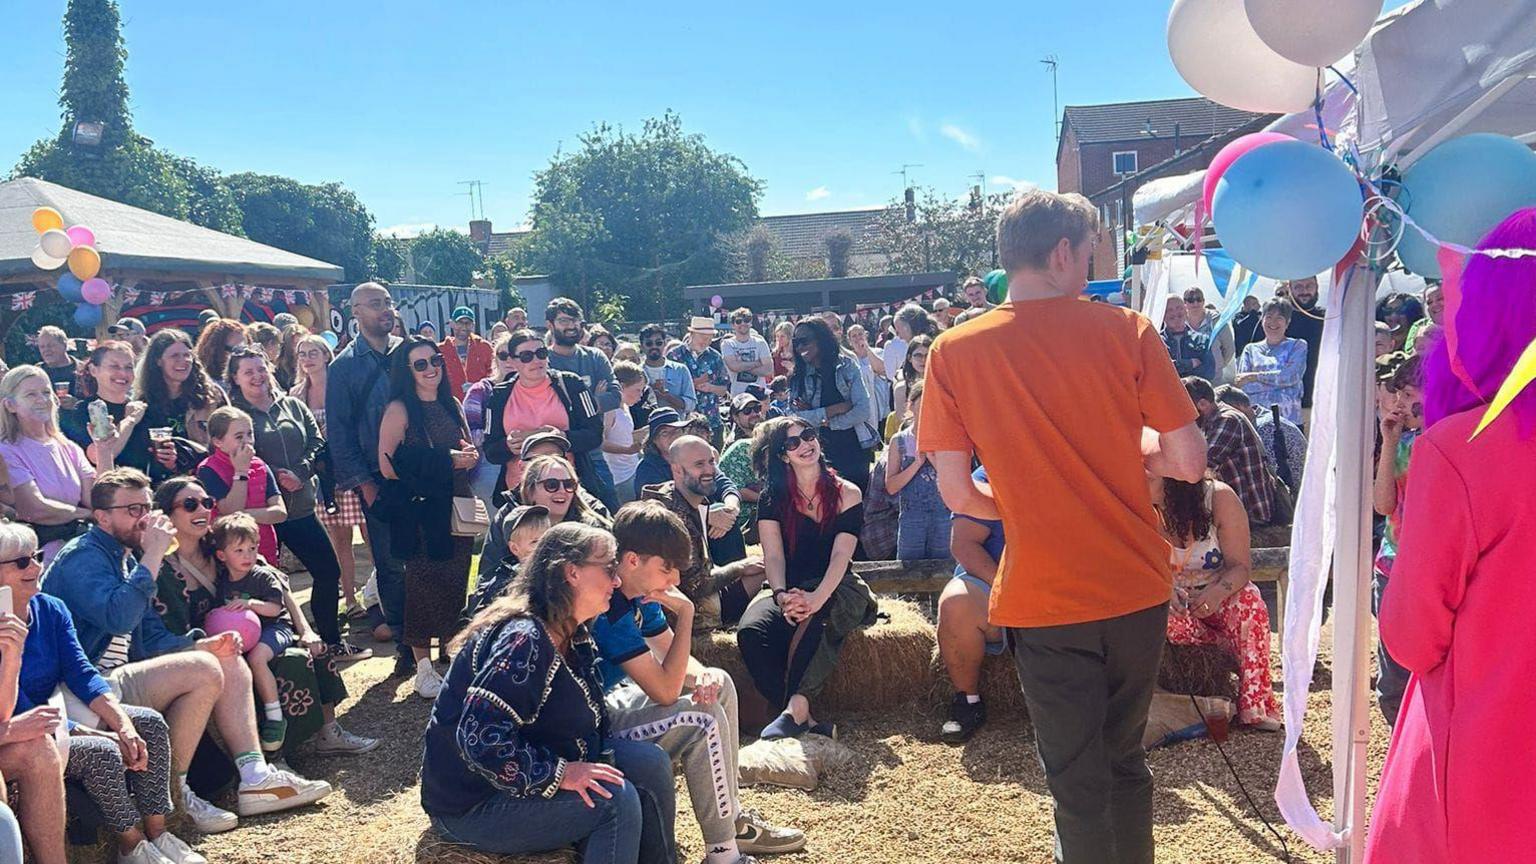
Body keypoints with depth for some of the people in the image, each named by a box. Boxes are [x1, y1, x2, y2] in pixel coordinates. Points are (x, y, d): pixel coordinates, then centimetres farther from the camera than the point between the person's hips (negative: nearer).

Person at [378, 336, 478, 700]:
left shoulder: (451, 405, 12)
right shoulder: (400, 409, -6)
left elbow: (469, 451, 22)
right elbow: (388, 465, -14)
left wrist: (470, 456, -3)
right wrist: (446, 461, -14)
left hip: (457, 505, 5)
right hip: (419, 510, -5)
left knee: (456, 583, 6)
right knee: (423, 584, 0)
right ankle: (423, 668, 10)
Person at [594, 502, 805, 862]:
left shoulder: (639, 594, 1)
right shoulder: (609, 610, -29)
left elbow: (674, 658, 9)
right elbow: (665, 691, -29)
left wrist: (702, 675, -14)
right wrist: (685, 614, -26)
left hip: (614, 696, 10)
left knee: (721, 685, 9)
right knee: (703, 721, -23)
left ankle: (732, 818, 13)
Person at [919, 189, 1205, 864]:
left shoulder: (953, 352, -7)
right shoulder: (1125, 330, -7)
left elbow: (957, 492, -7)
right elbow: (1189, 463, -7)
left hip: (1042, 598, -1)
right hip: (1136, 588, 2)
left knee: (1077, 782, 13)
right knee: (1124, 759, 23)